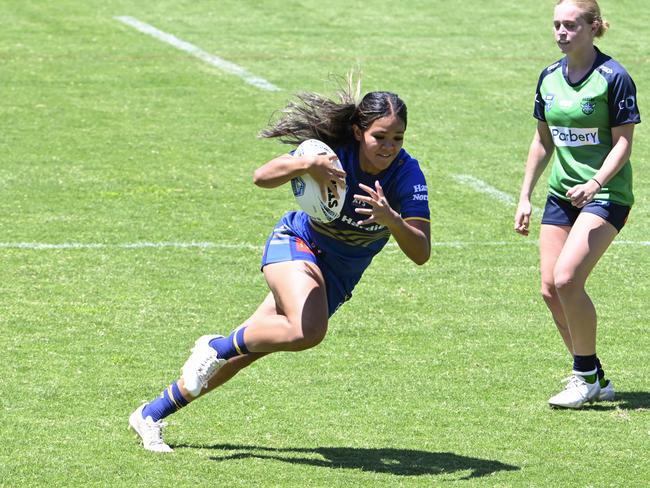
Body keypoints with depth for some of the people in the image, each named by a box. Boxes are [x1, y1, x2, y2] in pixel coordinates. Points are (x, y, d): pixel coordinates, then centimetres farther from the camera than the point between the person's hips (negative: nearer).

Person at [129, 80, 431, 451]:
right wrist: (305, 165, -46)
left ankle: (153, 414, 18)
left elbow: (421, 253, -26)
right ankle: (216, 346, -7)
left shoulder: (407, 174, -20)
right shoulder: (334, 150, -23)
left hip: (339, 278, 3)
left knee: (246, 349, 3)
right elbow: (262, 177, -27)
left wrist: (393, 219, -45)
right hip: (297, 243, -3)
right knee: (307, 331, -34)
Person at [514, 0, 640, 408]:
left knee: (567, 278, -21)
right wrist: (525, 196, 14)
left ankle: (586, 377, -5)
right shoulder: (549, 79, 7)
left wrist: (595, 183, -27)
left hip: (606, 194, -7)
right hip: (562, 192, 7)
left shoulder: (614, 78, -12)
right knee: (550, 289, 0)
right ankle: (596, 379, 13)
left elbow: (623, 143, -13)